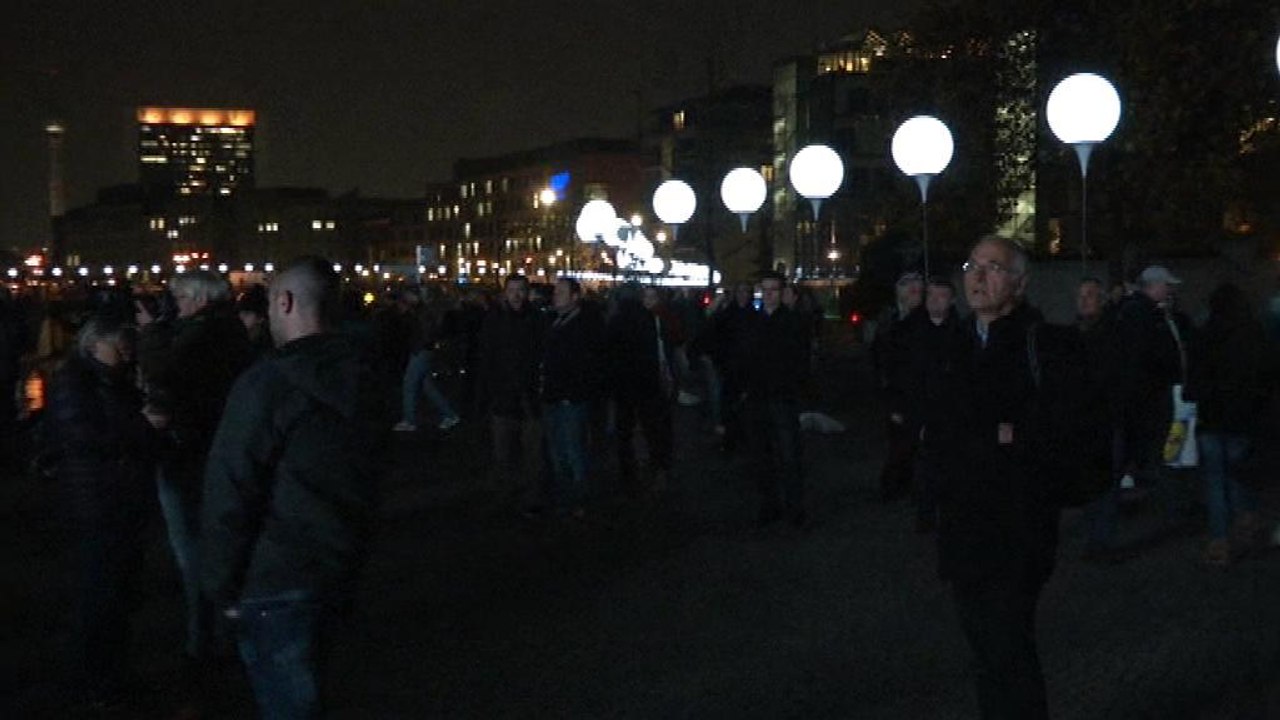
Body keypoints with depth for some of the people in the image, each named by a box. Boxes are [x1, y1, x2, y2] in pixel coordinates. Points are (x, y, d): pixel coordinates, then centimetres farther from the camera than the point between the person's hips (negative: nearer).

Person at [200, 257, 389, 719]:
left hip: (276, 583, -7)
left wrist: (222, 587, -8)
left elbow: (230, 495, -18)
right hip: (342, 572, 7)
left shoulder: (267, 384, -19)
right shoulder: (364, 379, 5)